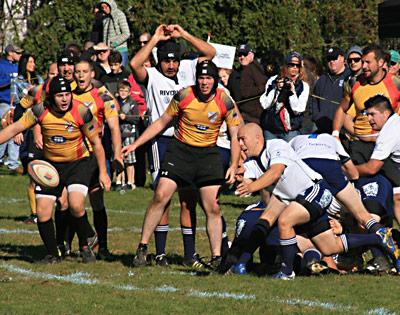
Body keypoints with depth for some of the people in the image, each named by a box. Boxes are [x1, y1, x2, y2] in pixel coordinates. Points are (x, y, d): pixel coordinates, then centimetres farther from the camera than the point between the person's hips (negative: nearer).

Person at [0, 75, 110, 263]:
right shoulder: (41, 111, -15)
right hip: (50, 164, 3)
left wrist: (103, 172, -5)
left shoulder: (81, 112, -18)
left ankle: (84, 247, -1)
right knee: (42, 211, -4)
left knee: (76, 205, -24)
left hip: (77, 163, -3)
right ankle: (53, 254, 16)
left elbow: (96, 143, -7)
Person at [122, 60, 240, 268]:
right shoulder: (184, 96, -8)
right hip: (180, 150, -1)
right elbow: (162, 122, 4)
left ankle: (216, 257, 3)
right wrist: (135, 145, 3)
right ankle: (142, 248, -4)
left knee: (213, 208, -6)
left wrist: (234, 166, -12)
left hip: (208, 154, 1)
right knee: (160, 196, -13)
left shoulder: (225, 102, -7)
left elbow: (235, 135, 0)